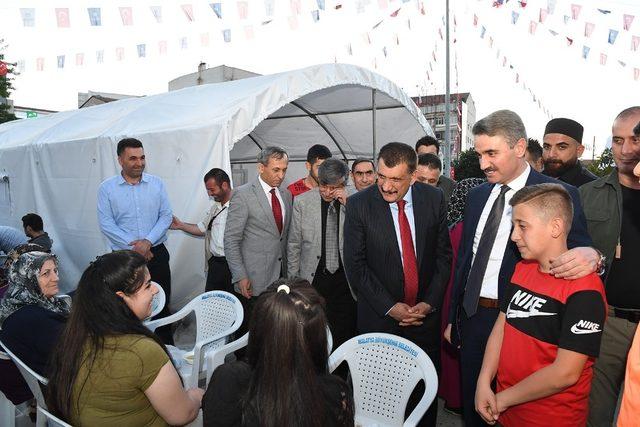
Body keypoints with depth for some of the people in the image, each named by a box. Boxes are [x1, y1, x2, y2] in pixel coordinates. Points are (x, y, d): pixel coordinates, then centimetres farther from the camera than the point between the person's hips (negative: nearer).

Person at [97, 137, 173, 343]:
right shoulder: (107, 188, -2)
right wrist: (134, 246, -14)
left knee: (162, 305, 9)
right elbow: (106, 223, -7)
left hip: (157, 254, 2)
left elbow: (166, 216, 1)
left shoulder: (157, 183, 4)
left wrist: (148, 241, -13)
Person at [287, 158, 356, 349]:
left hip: (345, 280, 0)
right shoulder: (302, 202, -1)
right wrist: (293, 280, 7)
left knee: (345, 337, 5)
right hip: (313, 279, 0)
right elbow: (294, 244, 6)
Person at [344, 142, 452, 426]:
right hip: (380, 316, -2)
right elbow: (355, 265, -10)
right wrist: (390, 307, -13)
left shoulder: (434, 199, -3)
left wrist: (430, 302, -5)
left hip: (426, 312, 2)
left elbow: (443, 255, 3)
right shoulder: (358, 205, -11)